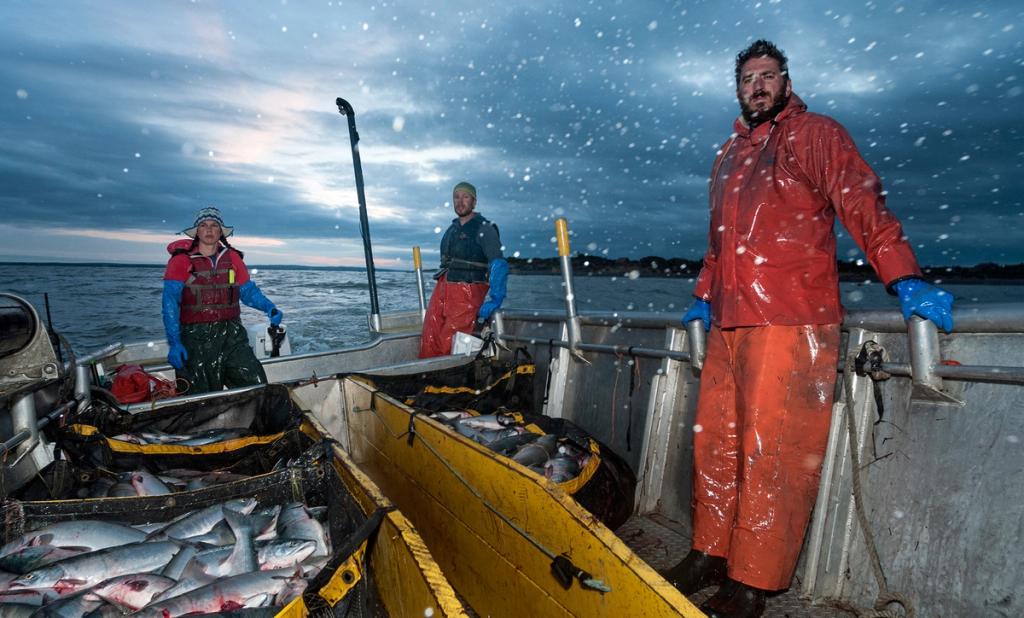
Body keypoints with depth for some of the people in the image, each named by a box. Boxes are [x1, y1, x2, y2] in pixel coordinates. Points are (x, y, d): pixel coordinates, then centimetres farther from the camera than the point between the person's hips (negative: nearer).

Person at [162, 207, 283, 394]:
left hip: (230, 335, 3)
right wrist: (174, 343, -19)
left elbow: (248, 291, 12)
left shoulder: (232, 257, 10)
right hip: (195, 337, -2)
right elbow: (170, 302, -9)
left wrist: (269, 307, -9)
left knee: (257, 384, -11)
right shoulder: (181, 260, -1)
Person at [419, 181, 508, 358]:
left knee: (448, 345, -12)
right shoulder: (452, 229, 19)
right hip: (441, 289, 7)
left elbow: (499, 265, -14)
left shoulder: (484, 229, -3)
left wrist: (495, 300, -24)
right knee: (428, 343, -2)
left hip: (467, 293, -6)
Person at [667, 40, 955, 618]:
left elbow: (863, 202, -6)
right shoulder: (729, 155, 26)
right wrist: (705, 295, 27)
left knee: (771, 453, -5)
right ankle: (710, 554, 21)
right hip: (729, 323, 7)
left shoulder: (815, 133, 7)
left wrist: (905, 278, -17)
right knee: (715, 443, 8)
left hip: (791, 321, -6)